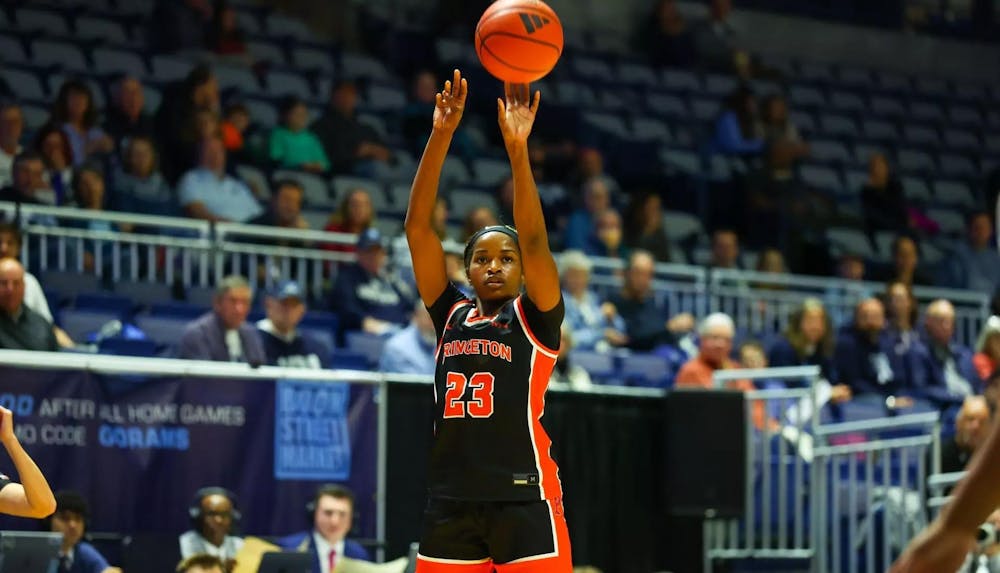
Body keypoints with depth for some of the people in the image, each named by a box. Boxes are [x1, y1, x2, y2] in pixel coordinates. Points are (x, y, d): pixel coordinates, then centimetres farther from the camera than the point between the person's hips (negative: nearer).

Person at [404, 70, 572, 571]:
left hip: (525, 500, -4)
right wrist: (440, 136, -3)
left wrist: (517, 149, -19)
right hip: (451, 501, 4)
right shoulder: (452, 316, 14)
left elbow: (534, 241, -10)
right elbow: (417, 227, 7)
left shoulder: (534, 320, 5)